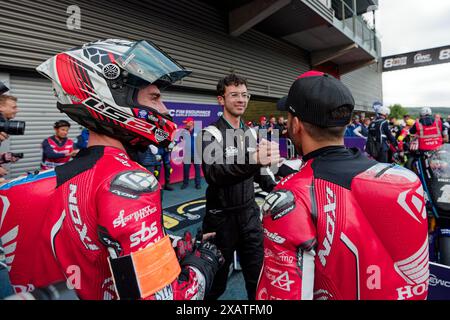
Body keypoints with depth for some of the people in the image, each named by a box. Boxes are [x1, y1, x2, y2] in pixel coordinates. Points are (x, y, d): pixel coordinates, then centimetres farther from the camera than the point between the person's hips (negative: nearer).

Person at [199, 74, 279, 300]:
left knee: (257, 277, 19)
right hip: (222, 217, -5)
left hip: (250, 213, 5)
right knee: (216, 282, 15)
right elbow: (213, 173, -33)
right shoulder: (211, 133, -14)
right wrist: (253, 159, -48)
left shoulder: (251, 133, 7)